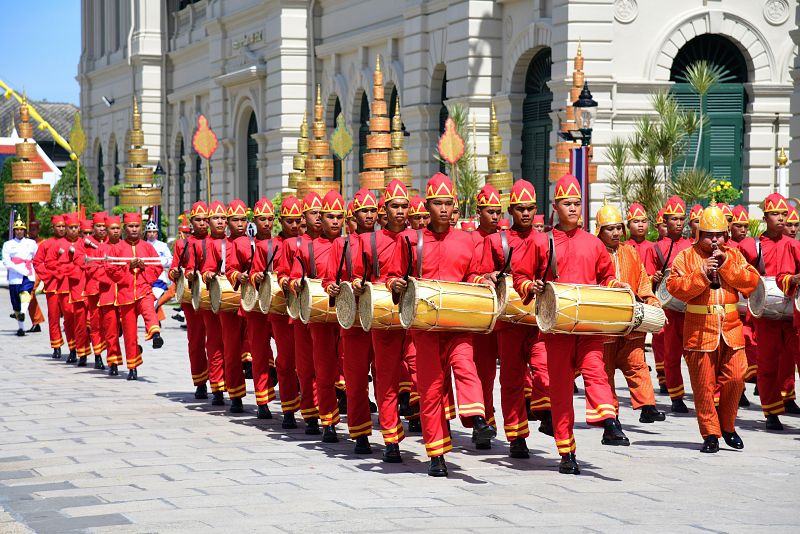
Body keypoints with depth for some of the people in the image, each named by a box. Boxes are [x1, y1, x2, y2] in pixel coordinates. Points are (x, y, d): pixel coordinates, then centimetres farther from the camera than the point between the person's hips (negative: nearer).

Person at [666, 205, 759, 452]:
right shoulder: (686, 257, 3)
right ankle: (710, 434, 8)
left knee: (735, 378, -5)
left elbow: (751, 281, -1)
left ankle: (727, 426, 16)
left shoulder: (734, 255, 12)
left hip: (731, 330, 2)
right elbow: (675, 286, -9)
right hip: (700, 331, -2)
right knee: (704, 385, -1)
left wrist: (726, 265, -10)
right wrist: (702, 273, -18)